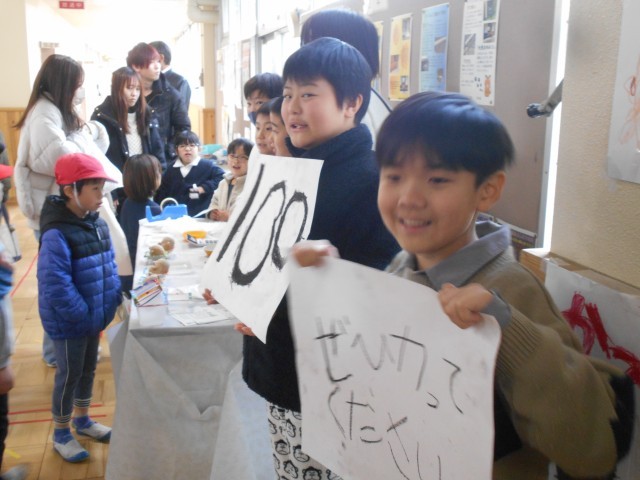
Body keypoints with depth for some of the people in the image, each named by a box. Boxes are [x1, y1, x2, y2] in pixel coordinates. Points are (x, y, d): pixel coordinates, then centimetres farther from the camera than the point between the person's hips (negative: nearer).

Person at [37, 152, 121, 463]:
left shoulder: (96, 223, 1)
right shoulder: (56, 234, -25)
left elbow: (109, 265, 10)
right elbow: (56, 287, -27)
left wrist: (112, 301, 2)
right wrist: (86, 317, -22)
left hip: (94, 317, 7)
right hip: (69, 323, -7)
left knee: (88, 370, 22)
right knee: (69, 376, 9)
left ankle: (82, 420, 43)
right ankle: (61, 434, 30)